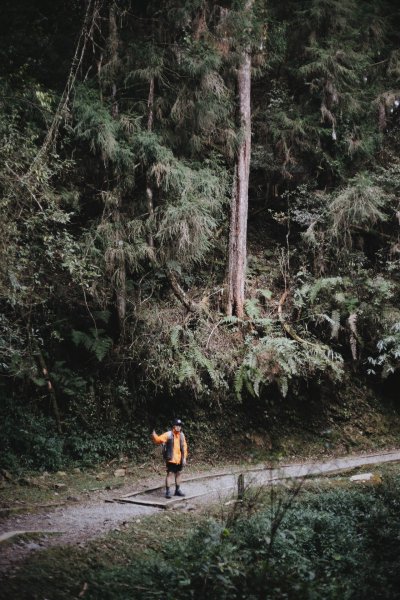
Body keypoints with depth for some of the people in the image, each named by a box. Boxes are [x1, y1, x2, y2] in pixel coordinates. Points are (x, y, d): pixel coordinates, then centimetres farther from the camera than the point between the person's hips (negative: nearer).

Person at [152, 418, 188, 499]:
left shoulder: (182, 435, 6)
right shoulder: (168, 435, -9)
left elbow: (184, 447, 12)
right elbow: (158, 440, -15)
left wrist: (184, 458, 8)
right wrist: (154, 435, -36)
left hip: (179, 460, 5)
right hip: (171, 459, -5)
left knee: (178, 474, 14)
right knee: (170, 474, -5)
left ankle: (177, 490, 27)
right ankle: (168, 491, 0)